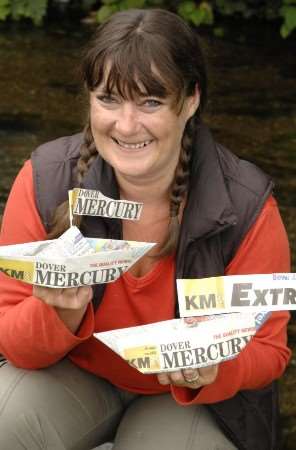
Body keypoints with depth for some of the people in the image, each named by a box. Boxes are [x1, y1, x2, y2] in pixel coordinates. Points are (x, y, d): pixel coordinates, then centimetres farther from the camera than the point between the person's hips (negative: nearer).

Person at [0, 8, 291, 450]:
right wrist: (62, 314, -37)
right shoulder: (45, 181, -20)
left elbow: (266, 349, -11)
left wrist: (211, 371, -34)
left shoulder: (247, 206, -23)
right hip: (76, 375, 1)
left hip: (193, 397, 0)